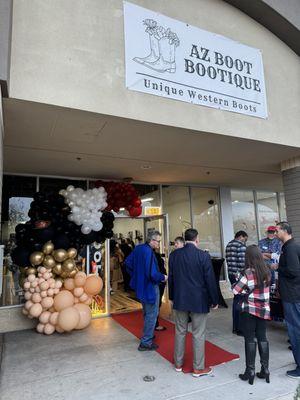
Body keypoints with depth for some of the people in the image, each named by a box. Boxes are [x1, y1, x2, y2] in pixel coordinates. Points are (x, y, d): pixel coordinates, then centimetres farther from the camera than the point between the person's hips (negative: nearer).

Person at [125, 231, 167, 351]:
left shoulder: (138, 248, -1)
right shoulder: (149, 252, -27)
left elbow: (128, 262, 10)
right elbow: (152, 274, -31)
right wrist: (163, 277, -12)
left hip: (141, 286, 9)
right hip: (150, 287, -9)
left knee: (147, 313, 26)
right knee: (151, 315, 7)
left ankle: (148, 334, 43)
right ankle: (146, 342, 18)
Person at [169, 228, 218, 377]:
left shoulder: (174, 254, -4)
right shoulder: (203, 256, -15)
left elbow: (171, 277, 4)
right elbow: (210, 280, -11)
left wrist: (172, 297, 16)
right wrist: (214, 301, 1)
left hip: (180, 299, 4)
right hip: (199, 300, -4)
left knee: (180, 332, 16)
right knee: (198, 335, 9)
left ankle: (178, 364, 30)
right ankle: (198, 368, 21)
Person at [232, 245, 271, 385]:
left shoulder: (247, 273, -18)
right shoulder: (267, 272, -2)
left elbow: (235, 290, -15)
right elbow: (265, 288, 9)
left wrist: (238, 280, 2)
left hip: (249, 310, -5)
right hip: (263, 310, 5)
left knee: (250, 340, 6)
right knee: (262, 338, 14)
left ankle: (250, 371, 14)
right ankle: (265, 369, 22)